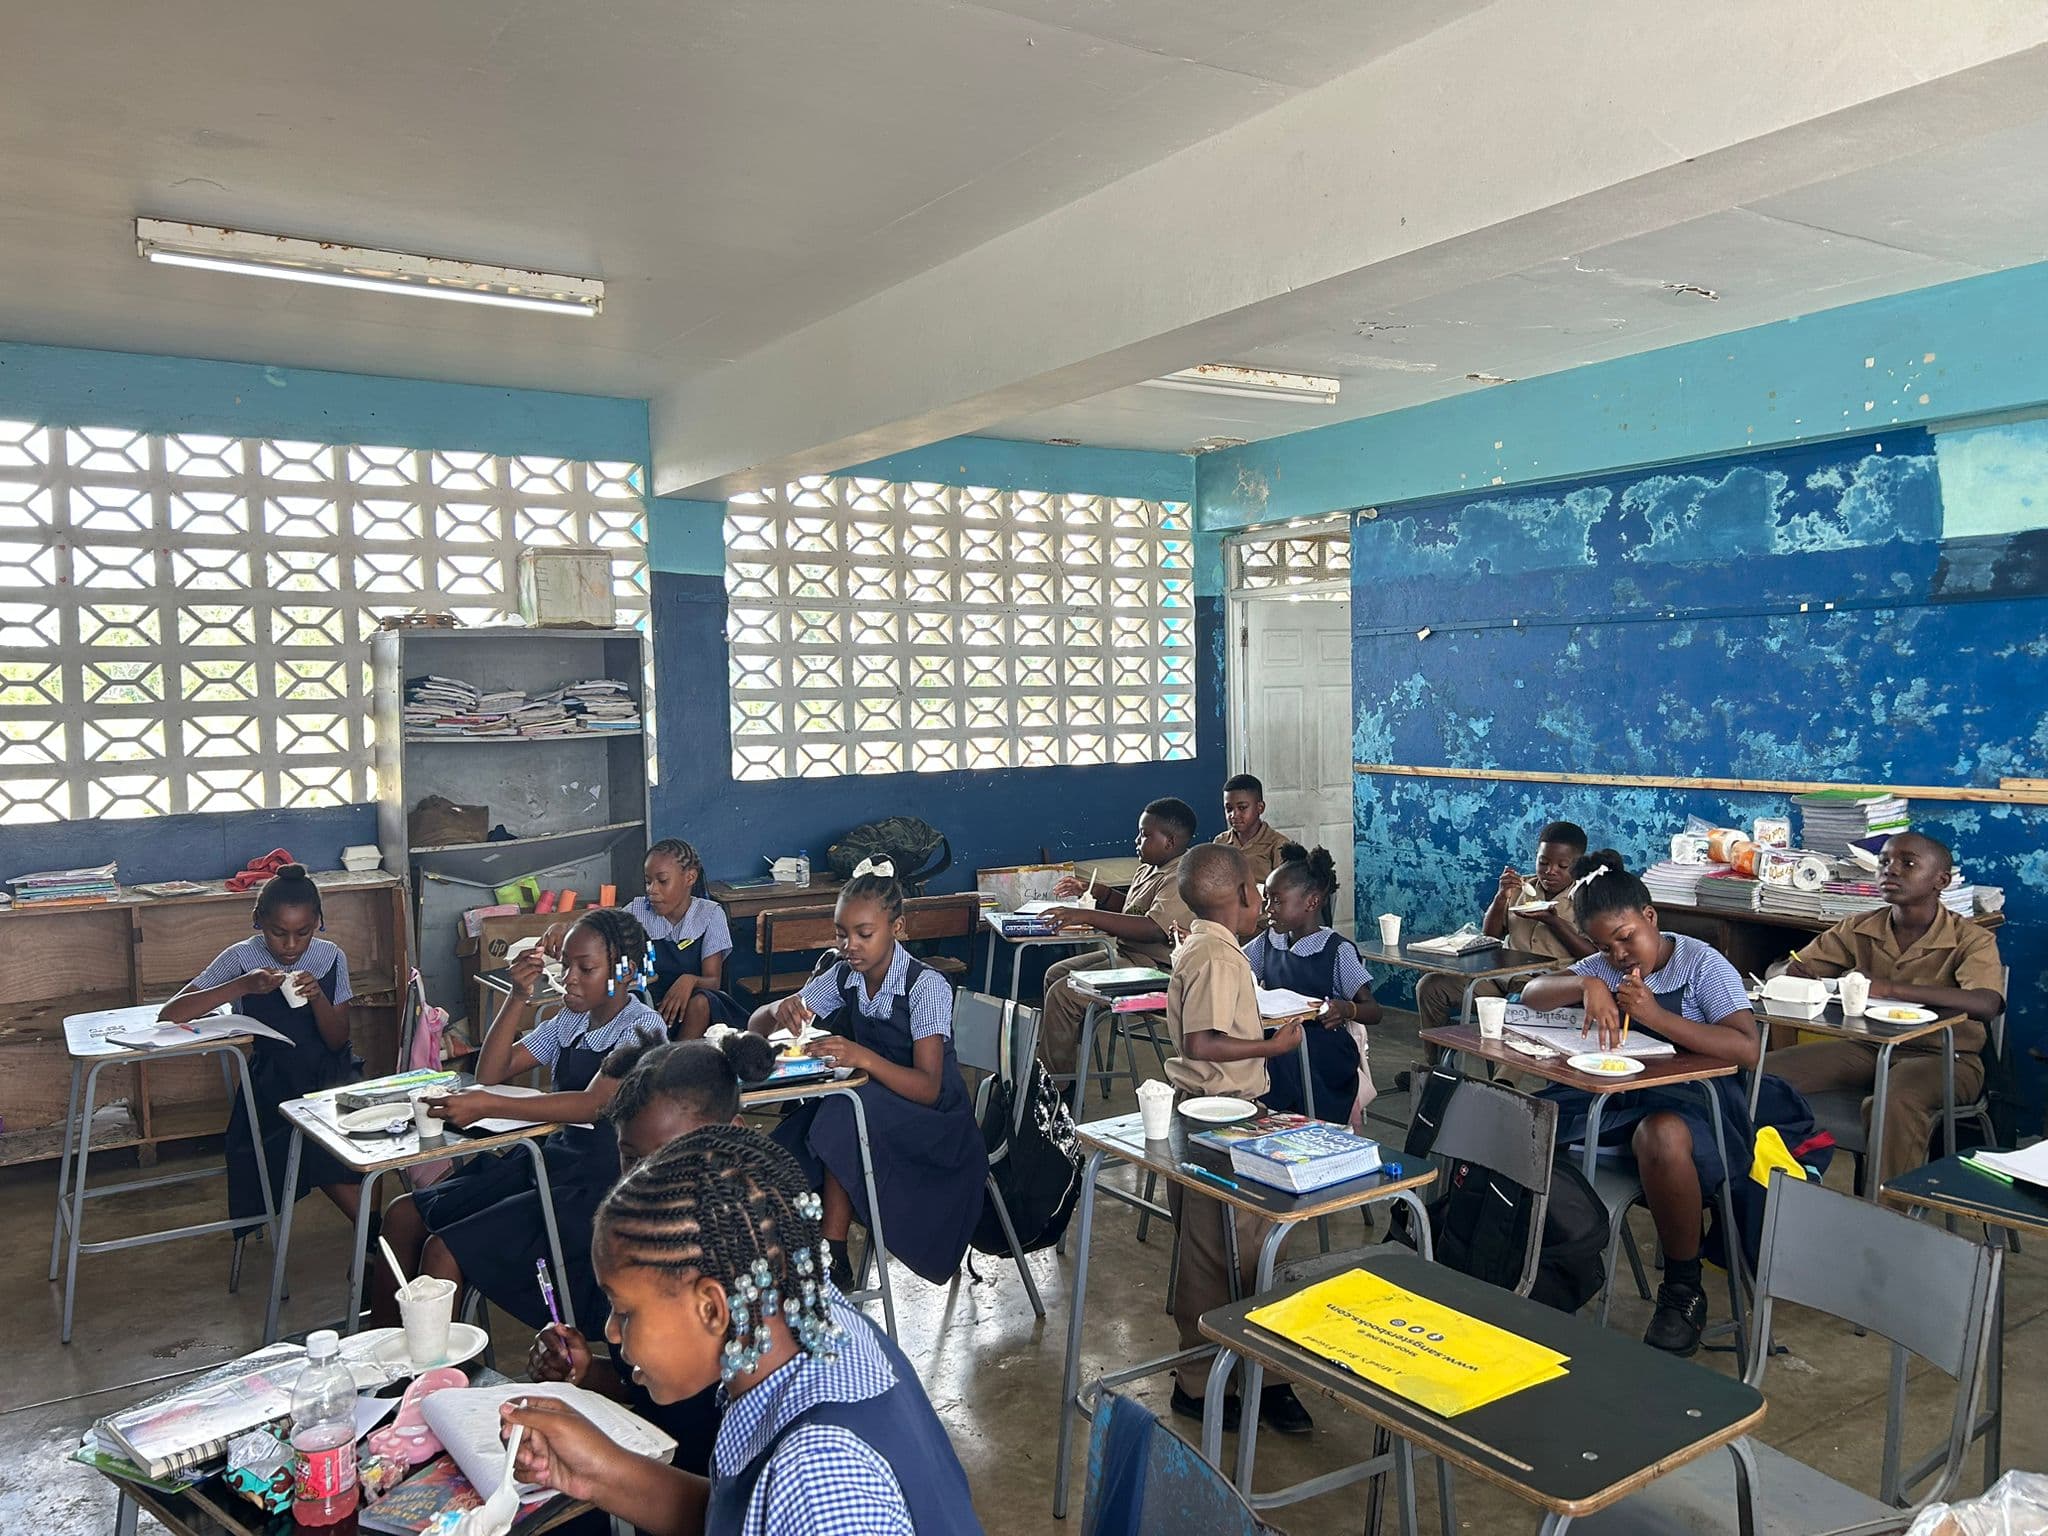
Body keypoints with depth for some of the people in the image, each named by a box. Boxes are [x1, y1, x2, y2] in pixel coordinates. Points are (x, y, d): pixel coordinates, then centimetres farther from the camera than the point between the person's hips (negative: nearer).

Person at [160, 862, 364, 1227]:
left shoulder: (331, 957, -3)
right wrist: (242, 986, -27)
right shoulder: (241, 959, -8)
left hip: (330, 1072, 2)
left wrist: (318, 996, -21)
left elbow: (337, 1041, -2)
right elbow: (170, 1014, -16)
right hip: (273, 1082, -2)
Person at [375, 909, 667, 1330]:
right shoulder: (568, 1021, 11)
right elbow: (491, 1072, 9)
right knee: (404, 1215, 2)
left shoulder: (642, 1027, -13)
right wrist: (519, 998, -4)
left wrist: (489, 1106, -36)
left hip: (599, 1183, -8)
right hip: (552, 1158, 8)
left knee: (444, 1252, -18)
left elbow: (594, 1104, -27)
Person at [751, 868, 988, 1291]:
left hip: (934, 1122, -5)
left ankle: (833, 1257, -22)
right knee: (789, 1142, -24)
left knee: (843, 1116, -33)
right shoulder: (844, 977, -2)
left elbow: (928, 1088, -26)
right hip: (872, 1105, 5)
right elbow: (757, 1025, 2)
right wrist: (779, 1011, -23)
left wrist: (863, 1057, -42)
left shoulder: (927, 986, -19)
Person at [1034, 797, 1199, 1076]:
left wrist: (1087, 916, -36)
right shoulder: (1149, 869, 13)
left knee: (1062, 994, -18)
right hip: (1127, 953, 11)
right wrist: (1092, 890, 14)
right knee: (1055, 974, 14)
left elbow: (1153, 929, -34)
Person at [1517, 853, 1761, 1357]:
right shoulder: (1603, 968, 14)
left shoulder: (1703, 966, -4)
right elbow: (1531, 994, 2)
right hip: (1614, 1097, 5)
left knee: (1661, 1135, -41)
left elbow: (1746, 1050, -18)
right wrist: (1585, 985, -18)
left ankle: (1684, 1289, -18)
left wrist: (1657, 1017, -25)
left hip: (1690, 1100, -5)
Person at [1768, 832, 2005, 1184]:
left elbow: (1986, 1004, -30)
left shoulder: (1972, 940, -10)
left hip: (1942, 1056, -5)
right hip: (1868, 1046, 5)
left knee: (1894, 1105, -38)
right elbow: (1789, 969, 8)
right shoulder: (1860, 929, 3)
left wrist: (1889, 988, -37)